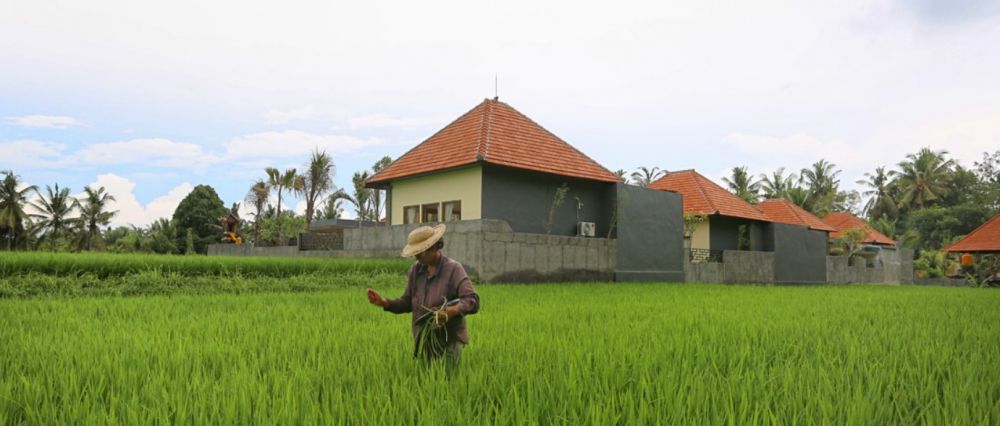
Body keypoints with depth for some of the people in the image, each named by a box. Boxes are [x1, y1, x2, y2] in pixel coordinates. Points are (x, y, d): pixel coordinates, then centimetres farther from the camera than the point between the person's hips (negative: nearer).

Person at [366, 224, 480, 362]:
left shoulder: (453, 269, -13)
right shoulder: (415, 270, 3)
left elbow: (472, 301, -21)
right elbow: (407, 303, 9)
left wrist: (453, 310, -39)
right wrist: (384, 302, -7)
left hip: (449, 341, -5)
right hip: (422, 341, 5)